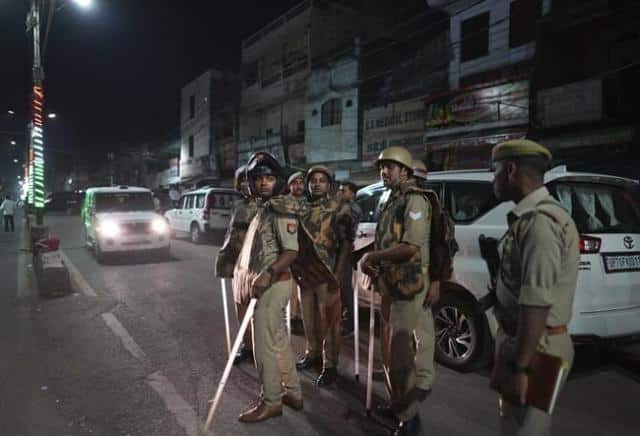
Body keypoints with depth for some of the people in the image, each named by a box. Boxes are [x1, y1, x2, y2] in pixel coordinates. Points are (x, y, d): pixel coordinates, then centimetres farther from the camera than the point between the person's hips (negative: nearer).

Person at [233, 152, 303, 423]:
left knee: (265, 346, 0)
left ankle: (271, 402, 16)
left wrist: (268, 274, -32)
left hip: (272, 284, -9)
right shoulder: (261, 208, 13)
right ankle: (293, 393, 31)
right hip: (263, 284, 9)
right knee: (279, 341, 17)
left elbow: (292, 250, -23)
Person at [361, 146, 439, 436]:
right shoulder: (390, 203, 17)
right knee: (399, 347, 18)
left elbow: (411, 247, -23)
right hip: (392, 284, 9)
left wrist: (372, 257, -14)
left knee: (400, 352, -6)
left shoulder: (414, 200, -12)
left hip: (409, 285, -9)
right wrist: (373, 263, 6)